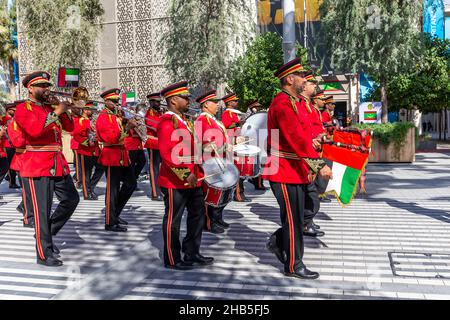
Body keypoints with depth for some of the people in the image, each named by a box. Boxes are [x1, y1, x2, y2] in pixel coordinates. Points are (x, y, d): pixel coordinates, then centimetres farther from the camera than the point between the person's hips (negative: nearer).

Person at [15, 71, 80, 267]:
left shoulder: (51, 106, 17)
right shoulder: (23, 108, -3)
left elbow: (69, 127, 12)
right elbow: (34, 129, -21)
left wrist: (62, 110, -2)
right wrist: (55, 113, -20)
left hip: (58, 163, 7)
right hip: (37, 166, -7)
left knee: (71, 199, 10)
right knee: (42, 211, -4)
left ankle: (46, 233, 27)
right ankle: (44, 255, 5)